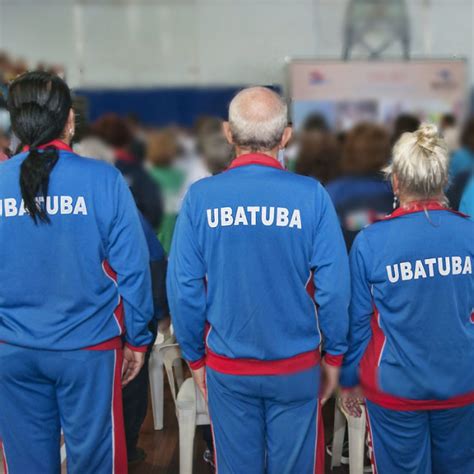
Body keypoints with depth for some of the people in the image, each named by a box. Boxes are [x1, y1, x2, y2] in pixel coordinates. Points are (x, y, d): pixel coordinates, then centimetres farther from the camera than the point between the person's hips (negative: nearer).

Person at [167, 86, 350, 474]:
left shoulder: (201, 196, -11)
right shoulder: (311, 196, -14)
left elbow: (183, 287, -7)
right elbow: (334, 286, -11)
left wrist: (195, 357, 6)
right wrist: (334, 355, 3)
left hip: (227, 368, 1)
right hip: (296, 368, -1)